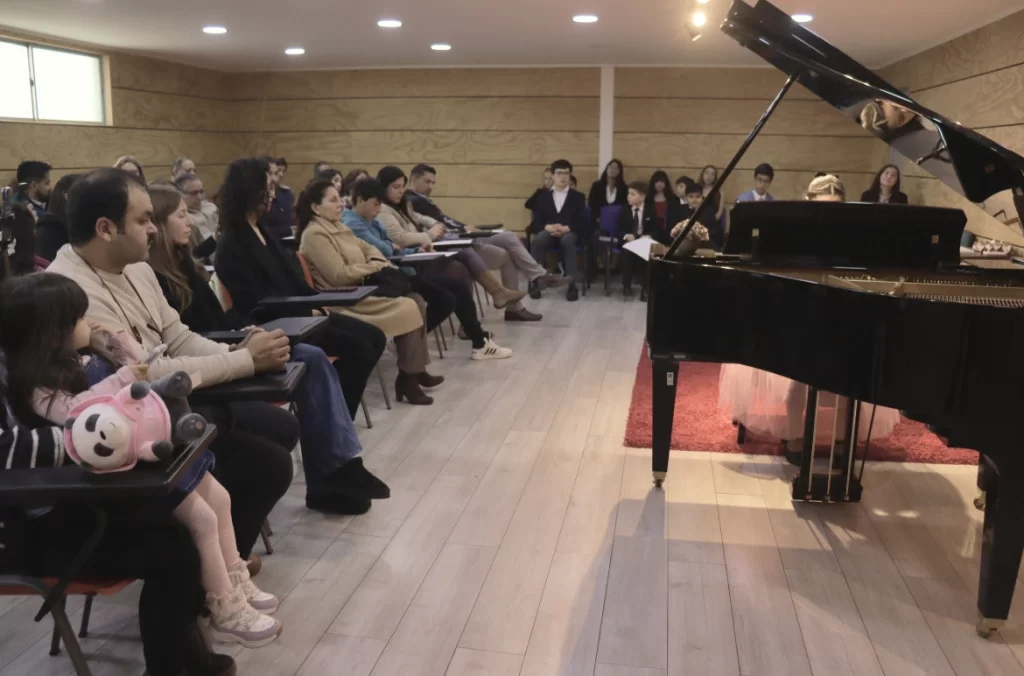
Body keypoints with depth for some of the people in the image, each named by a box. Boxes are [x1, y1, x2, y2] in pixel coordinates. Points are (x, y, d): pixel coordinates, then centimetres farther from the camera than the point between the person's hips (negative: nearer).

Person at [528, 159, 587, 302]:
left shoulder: (578, 197, 14)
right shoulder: (543, 197, 18)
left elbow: (582, 222, 3)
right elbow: (536, 222, 9)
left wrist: (565, 228, -16)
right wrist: (548, 227, -15)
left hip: (569, 232, -1)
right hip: (548, 232, 2)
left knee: (567, 241, -39)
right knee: (537, 241, -35)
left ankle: (571, 284, -37)